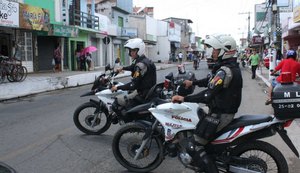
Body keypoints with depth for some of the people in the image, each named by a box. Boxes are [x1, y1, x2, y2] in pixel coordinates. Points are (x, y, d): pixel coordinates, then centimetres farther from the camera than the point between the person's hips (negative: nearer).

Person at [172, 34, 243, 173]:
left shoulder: (225, 70, -24)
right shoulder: (231, 66, 9)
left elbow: (209, 95, -30)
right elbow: (211, 80, 20)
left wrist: (184, 98, -27)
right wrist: (193, 83, 18)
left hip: (220, 114, -11)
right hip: (225, 110, 11)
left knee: (193, 147, -9)